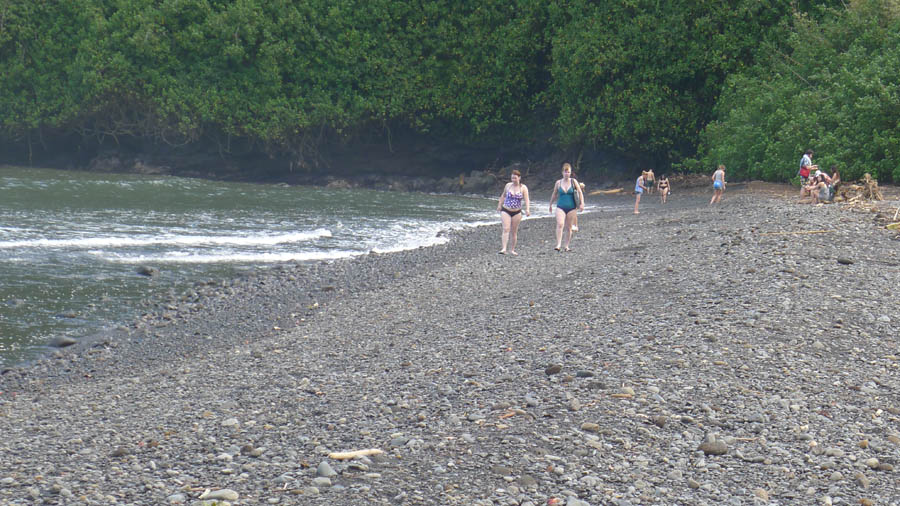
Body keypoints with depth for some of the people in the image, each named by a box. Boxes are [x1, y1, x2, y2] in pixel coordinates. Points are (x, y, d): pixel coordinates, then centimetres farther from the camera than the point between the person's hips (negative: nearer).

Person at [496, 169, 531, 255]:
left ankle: (512, 250, 16)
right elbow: (503, 195, 18)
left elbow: (526, 199, -10)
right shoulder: (508, 185, 3)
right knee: (506, 229, -14)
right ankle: (503, 248, -22)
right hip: (505, 211, 0)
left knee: (514, 231, 6)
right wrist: (499, 205, 19)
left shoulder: (523, 188, -2)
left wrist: (527, 209, -24)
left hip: (517, 212, 0)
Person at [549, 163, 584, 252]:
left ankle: (567, 245, 16)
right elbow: (554, 195, 16)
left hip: (571, 208, 0)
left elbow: (580, 193, 0)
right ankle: (558, 244, -24)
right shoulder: (558, 183, 3)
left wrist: (582, 203, -11)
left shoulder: (573, 182, 0)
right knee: (560, 224, -19)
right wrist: (551, 205, 23)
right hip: (560, 207, 0)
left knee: (568, 227, 6)